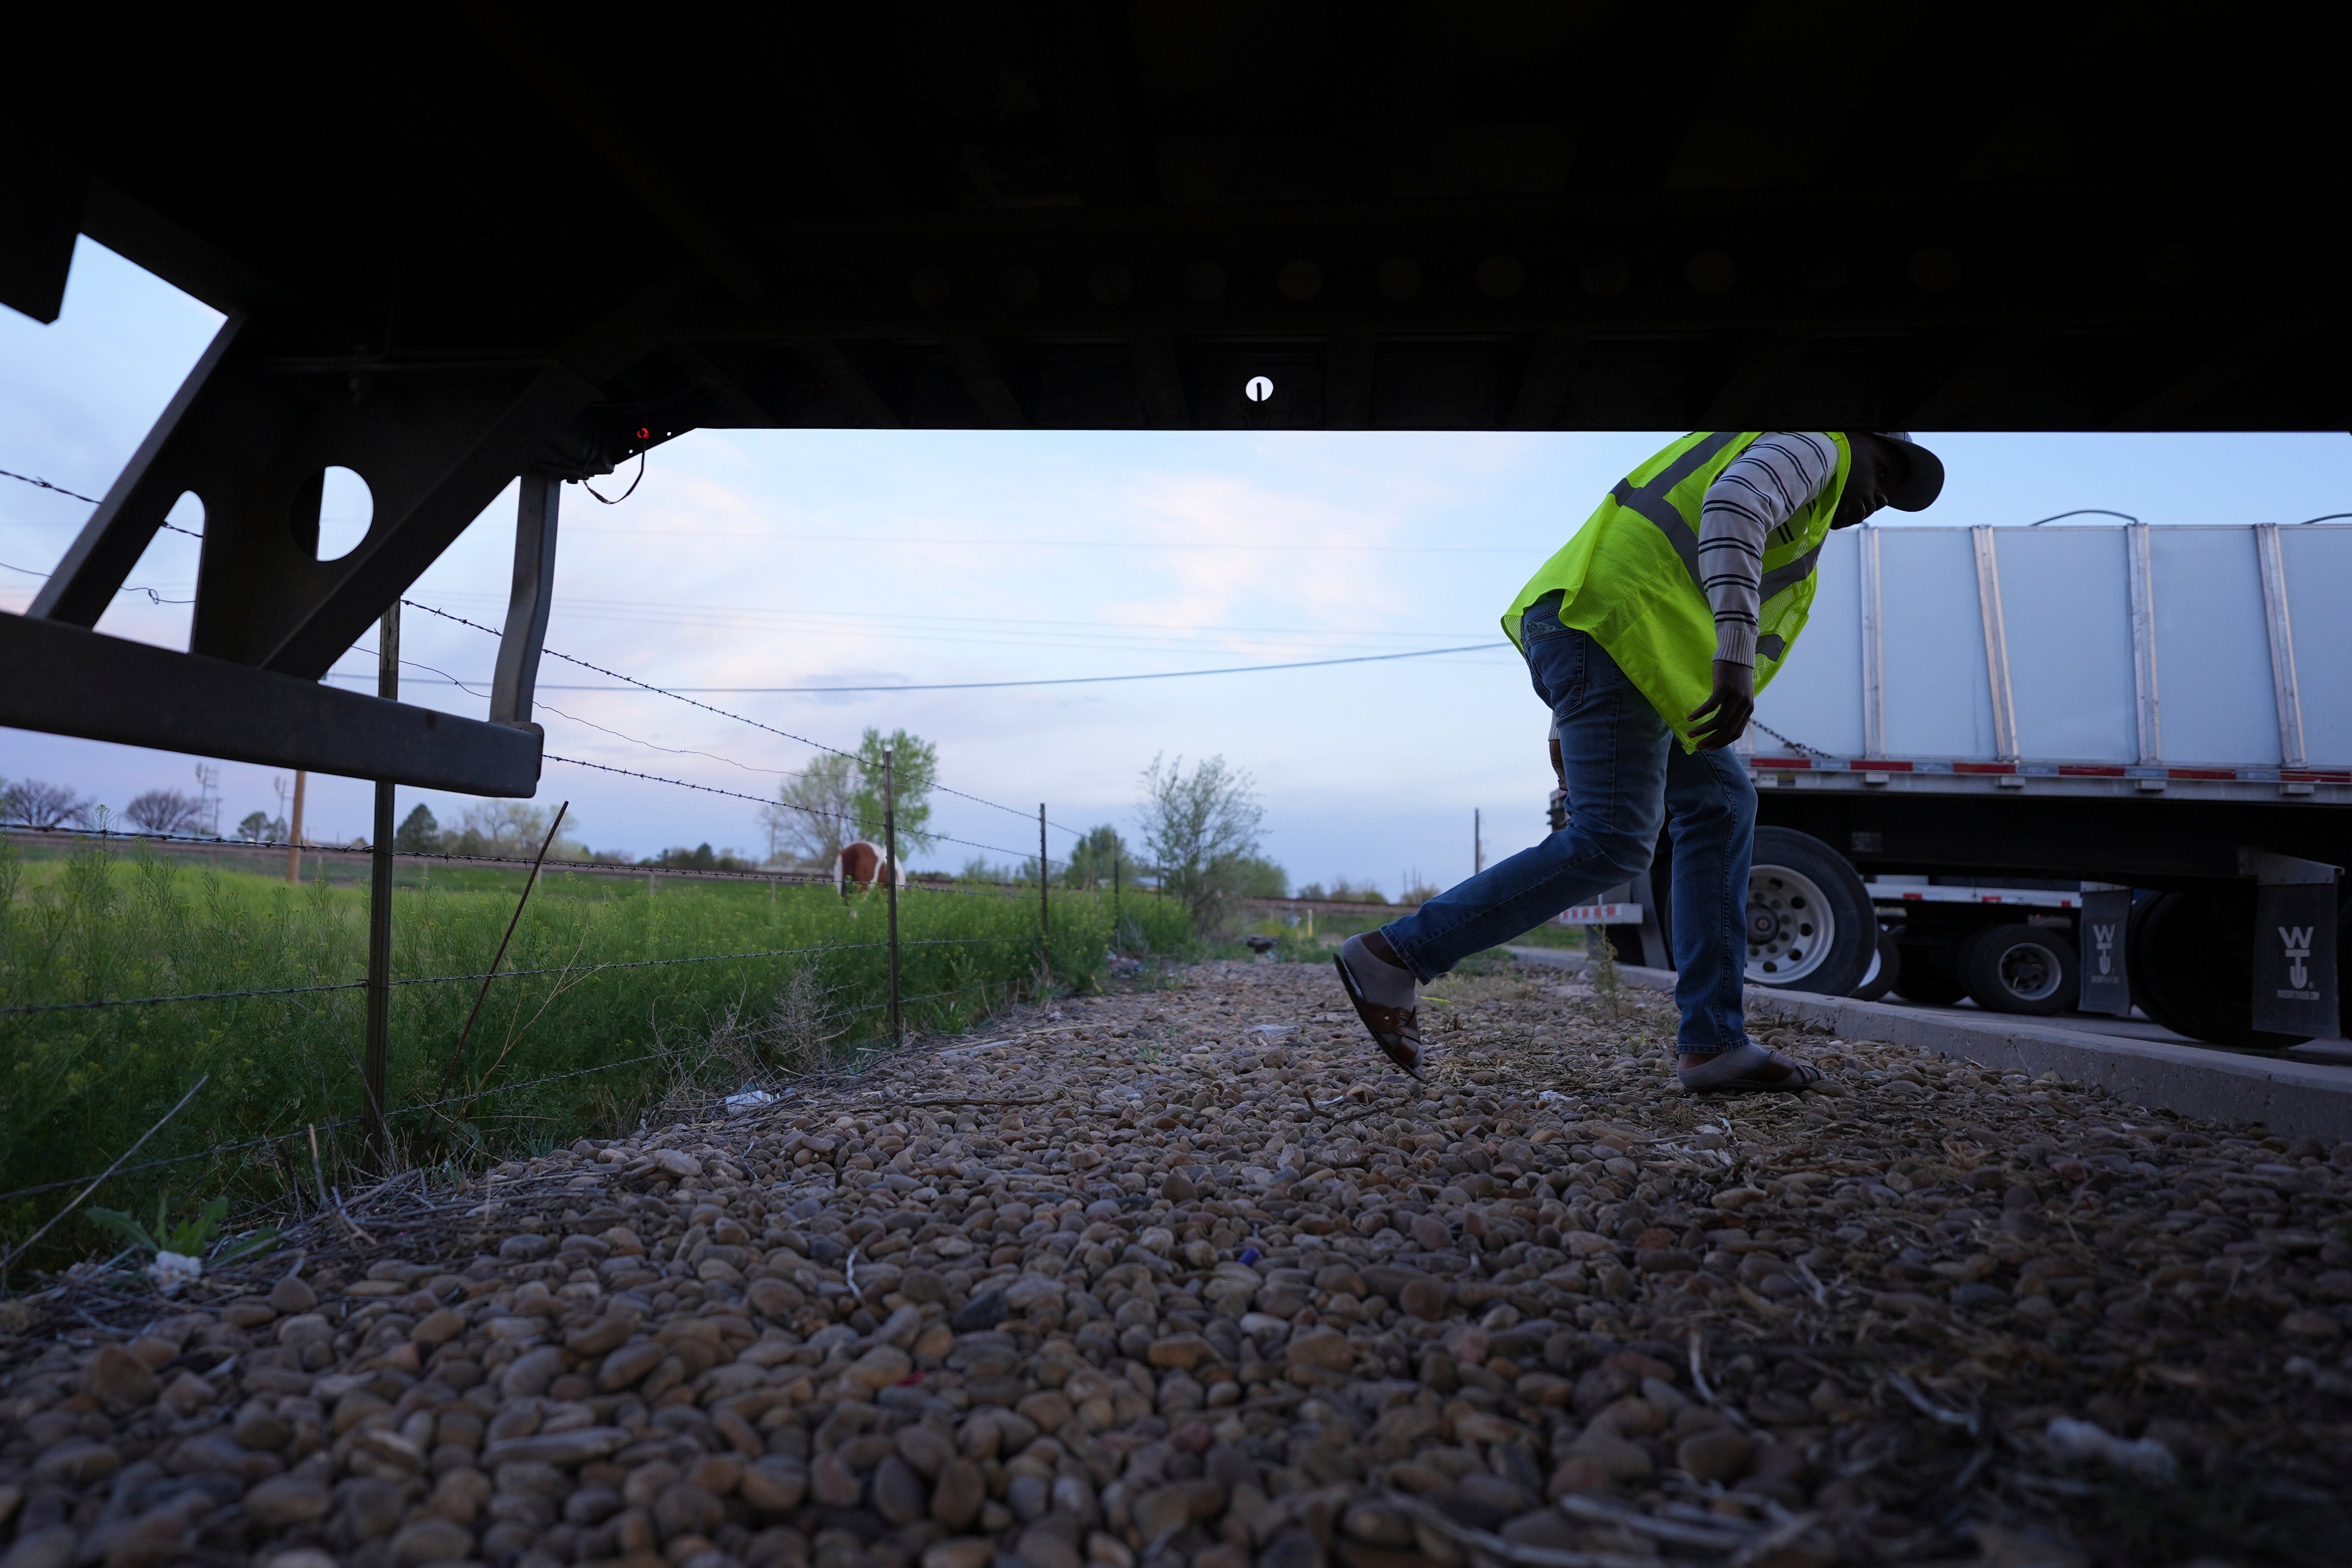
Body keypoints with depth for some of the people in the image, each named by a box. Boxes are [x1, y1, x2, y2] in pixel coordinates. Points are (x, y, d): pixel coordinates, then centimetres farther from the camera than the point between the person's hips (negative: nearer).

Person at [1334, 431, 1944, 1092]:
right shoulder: (1813, 441, 11)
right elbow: (1733, 503, -15)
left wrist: (1570, 722, 28)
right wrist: (1738, 655, -25)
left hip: (1563, 624, 10)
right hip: (1614, 622, -10)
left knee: (1719, 801, 10)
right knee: (1610, 845, -12)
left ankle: (1713, 1043, 6)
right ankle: (1394, 958, -11)